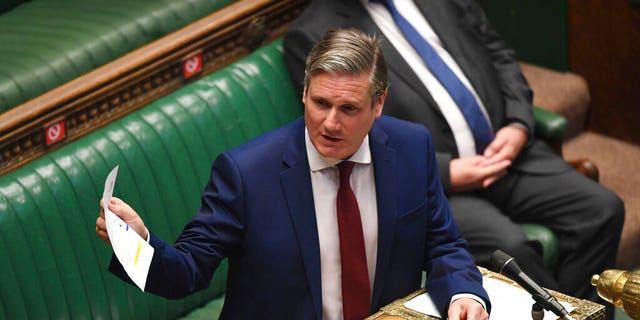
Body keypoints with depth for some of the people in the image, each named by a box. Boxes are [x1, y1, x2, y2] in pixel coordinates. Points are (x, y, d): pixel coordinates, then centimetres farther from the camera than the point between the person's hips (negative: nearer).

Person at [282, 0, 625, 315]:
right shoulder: (313, 37, -7)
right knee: (507, 246, -30)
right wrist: (446, 175, -17)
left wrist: (519, 126, -2)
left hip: (503, 149, 6)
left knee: (601, 209, -13)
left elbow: (498, 54, 17)